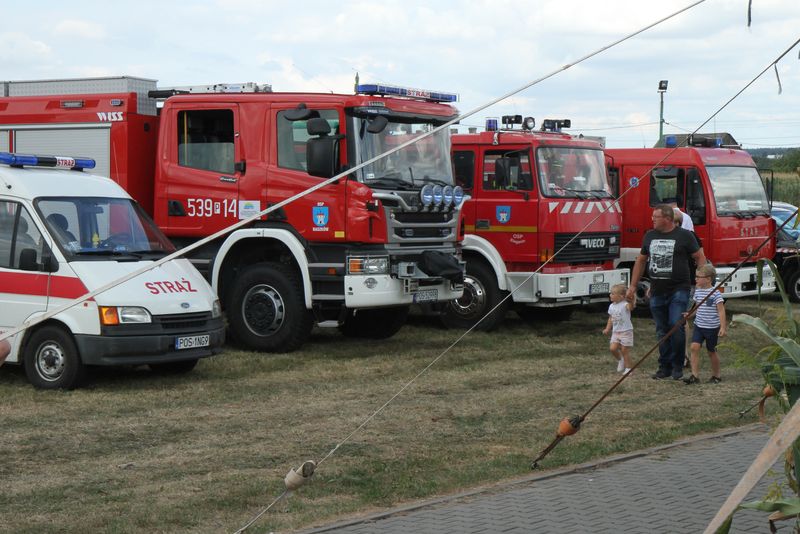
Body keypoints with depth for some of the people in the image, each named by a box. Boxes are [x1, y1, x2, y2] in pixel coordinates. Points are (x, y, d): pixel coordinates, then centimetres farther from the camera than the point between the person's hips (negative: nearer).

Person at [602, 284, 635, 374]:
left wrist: (631, 301, -58)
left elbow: (631, 307, -38)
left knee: (624, 350, -1)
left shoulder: (625, 305, -15)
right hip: (615, 332, 6)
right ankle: (620, 360, 22)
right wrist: (608, 329, 12)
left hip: (626, 331, -6)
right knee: (612, 348, -6)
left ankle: (628, 368, 12)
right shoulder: (611, 306, 7)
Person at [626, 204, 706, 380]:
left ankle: (678, 366, -1)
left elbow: (700, 257, 2)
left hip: (678, 290, -5)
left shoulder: (684, 236, -2)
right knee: (662, 331, 7)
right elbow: (641, 261, 21)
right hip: (657, 292, 5)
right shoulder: (650, 236, 13)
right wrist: (632, 286, 18)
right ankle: (665, 367, 15)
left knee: (676, 326, -14)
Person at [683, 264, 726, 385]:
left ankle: (716, 376, 26)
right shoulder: (698, 291, 6)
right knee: (694, 347, -11)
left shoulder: (715, 293, -14)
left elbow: (721, 311, -14)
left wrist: (723, 327, -19)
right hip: (698, 325, 5)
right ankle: (695, 375, -11)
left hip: (712, 327, -5)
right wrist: (690, 314, 2)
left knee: (711, 351, 8)